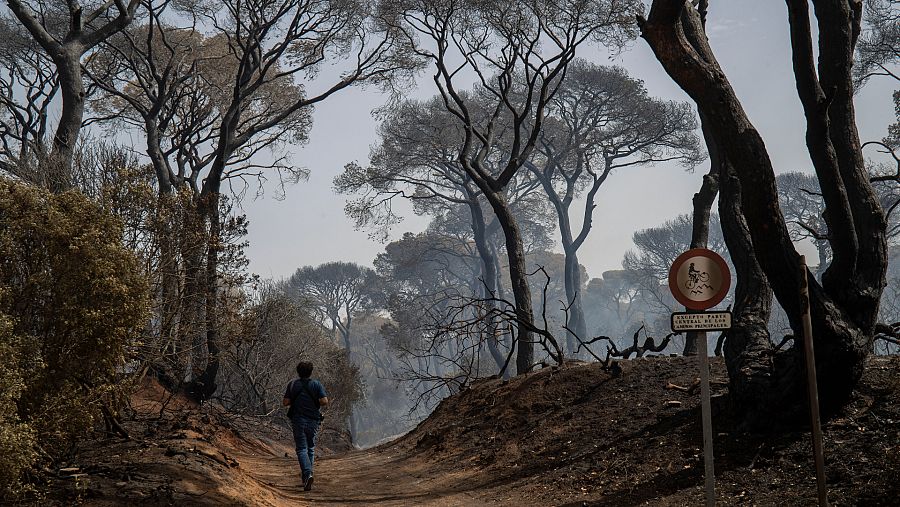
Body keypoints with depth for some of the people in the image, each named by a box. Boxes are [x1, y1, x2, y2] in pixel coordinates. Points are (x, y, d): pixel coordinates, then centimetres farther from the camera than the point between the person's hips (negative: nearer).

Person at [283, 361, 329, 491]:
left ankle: (308, 474, -23)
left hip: (298, 420, -1)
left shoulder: (293, 384, 0)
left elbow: (285, 402, -3)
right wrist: (316, 403, 8)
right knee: (311, 448, 17)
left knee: (301, 449, -2)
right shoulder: (317, 385, -2)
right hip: (313, 421, 1)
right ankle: (306, 474, 21)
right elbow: (325, 401, -12)